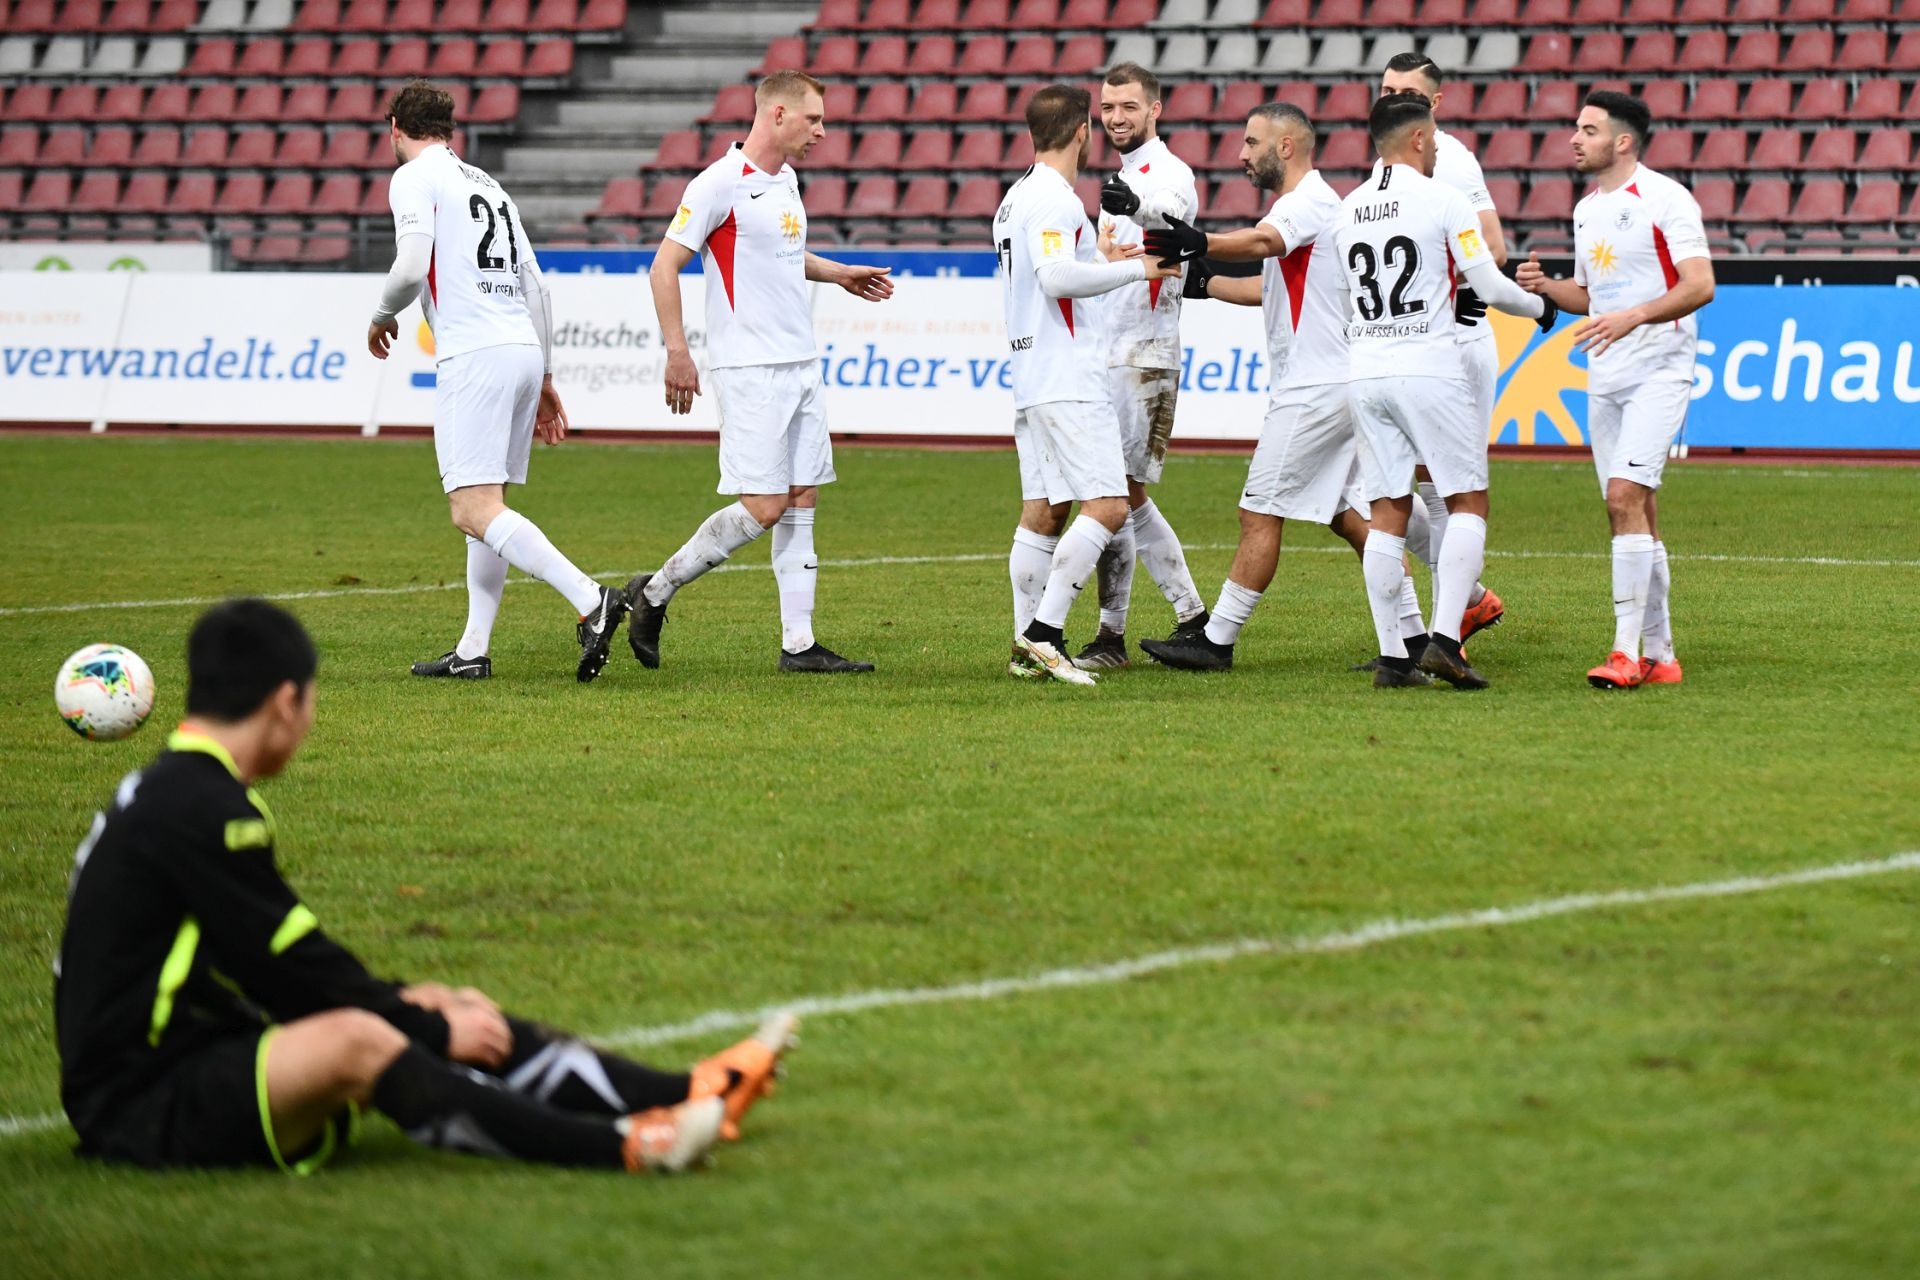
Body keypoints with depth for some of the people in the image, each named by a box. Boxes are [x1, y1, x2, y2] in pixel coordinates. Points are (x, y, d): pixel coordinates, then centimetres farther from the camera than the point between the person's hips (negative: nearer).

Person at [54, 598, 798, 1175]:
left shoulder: (169, 792, 14)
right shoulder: (202, 810, -18)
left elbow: (270, 964, 19)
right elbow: (293, 972, -15)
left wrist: (395, 1002, 15)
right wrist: (431, 1029, -5)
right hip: (141, 1102, -10)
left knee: (455, 1023, 6)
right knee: (354, 1041, -34)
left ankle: (682, 1098, 0)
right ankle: (619, 1146, -39)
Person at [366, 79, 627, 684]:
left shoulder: (415, 177, 0)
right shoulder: (487, 185, 24)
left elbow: (411, 265, -14)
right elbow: (535, 287, 22)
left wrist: (382, 316, 6)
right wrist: (545, 379, 26)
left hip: (474, 356, -9)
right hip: (524, 349, 9)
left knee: (474, 511, -14)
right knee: (487, 506, 13)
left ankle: (590, 600, -28)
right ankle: (472, 651, 11)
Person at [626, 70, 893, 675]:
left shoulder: (786, 181, 14)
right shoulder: (722, 183, -13)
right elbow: (665, 266, -12)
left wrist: (839, 273, 27)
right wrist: (677, 352, -17)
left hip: (801, 365, 9)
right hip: (750, 369, -9)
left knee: (801, 502, 5)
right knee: (763, 506, -11)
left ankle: (799, 642, 7)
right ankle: (656, 591, 5)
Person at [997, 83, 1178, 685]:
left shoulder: (1019, 196, 17)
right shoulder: (1052, 199, -13)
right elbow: (1058, 276, -24)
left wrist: (1101, 261, 28)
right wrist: (1132, 268, -14)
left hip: (1033, 380, 10)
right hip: (1068, 381, -10)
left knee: (1042, 514, 9)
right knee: (1107, 505, -13)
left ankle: (1028, 646, 8)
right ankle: (1042, 633, -17)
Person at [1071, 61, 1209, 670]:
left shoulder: (1170, 172, -13)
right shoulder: (1123, 179, 18)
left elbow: (1173, 210, -39)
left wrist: (1136, 206, -60)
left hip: (1144, 358, -10)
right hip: (1112, 357, 10)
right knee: (1127, 498, 13)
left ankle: (1111, 637, -6)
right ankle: (1193, 618, 19)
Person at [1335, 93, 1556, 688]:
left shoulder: (1348, 210, 9)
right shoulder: (1442, 200, -7)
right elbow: (1488, 285, -6)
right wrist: (1539, 306, 13)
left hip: (1365, 370, 5)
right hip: (1430, 368, -5)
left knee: (1388, 512, 6)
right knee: (1468, 502, 2)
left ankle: (1391, 656, 3)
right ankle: (1444, 639, -11)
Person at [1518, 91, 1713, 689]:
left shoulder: (1665, 198, -10)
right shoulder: (1586, 210, 15)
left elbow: (1700, 285, -17)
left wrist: (1634, 317, -29)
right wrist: (1545, 286, 6)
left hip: (1658, 370, -8)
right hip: (1604, 379, 8)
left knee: (1626, 497, -19)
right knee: (1634, 513, 7)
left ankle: (1627, 650, -20)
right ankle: (1660, 656, 12)